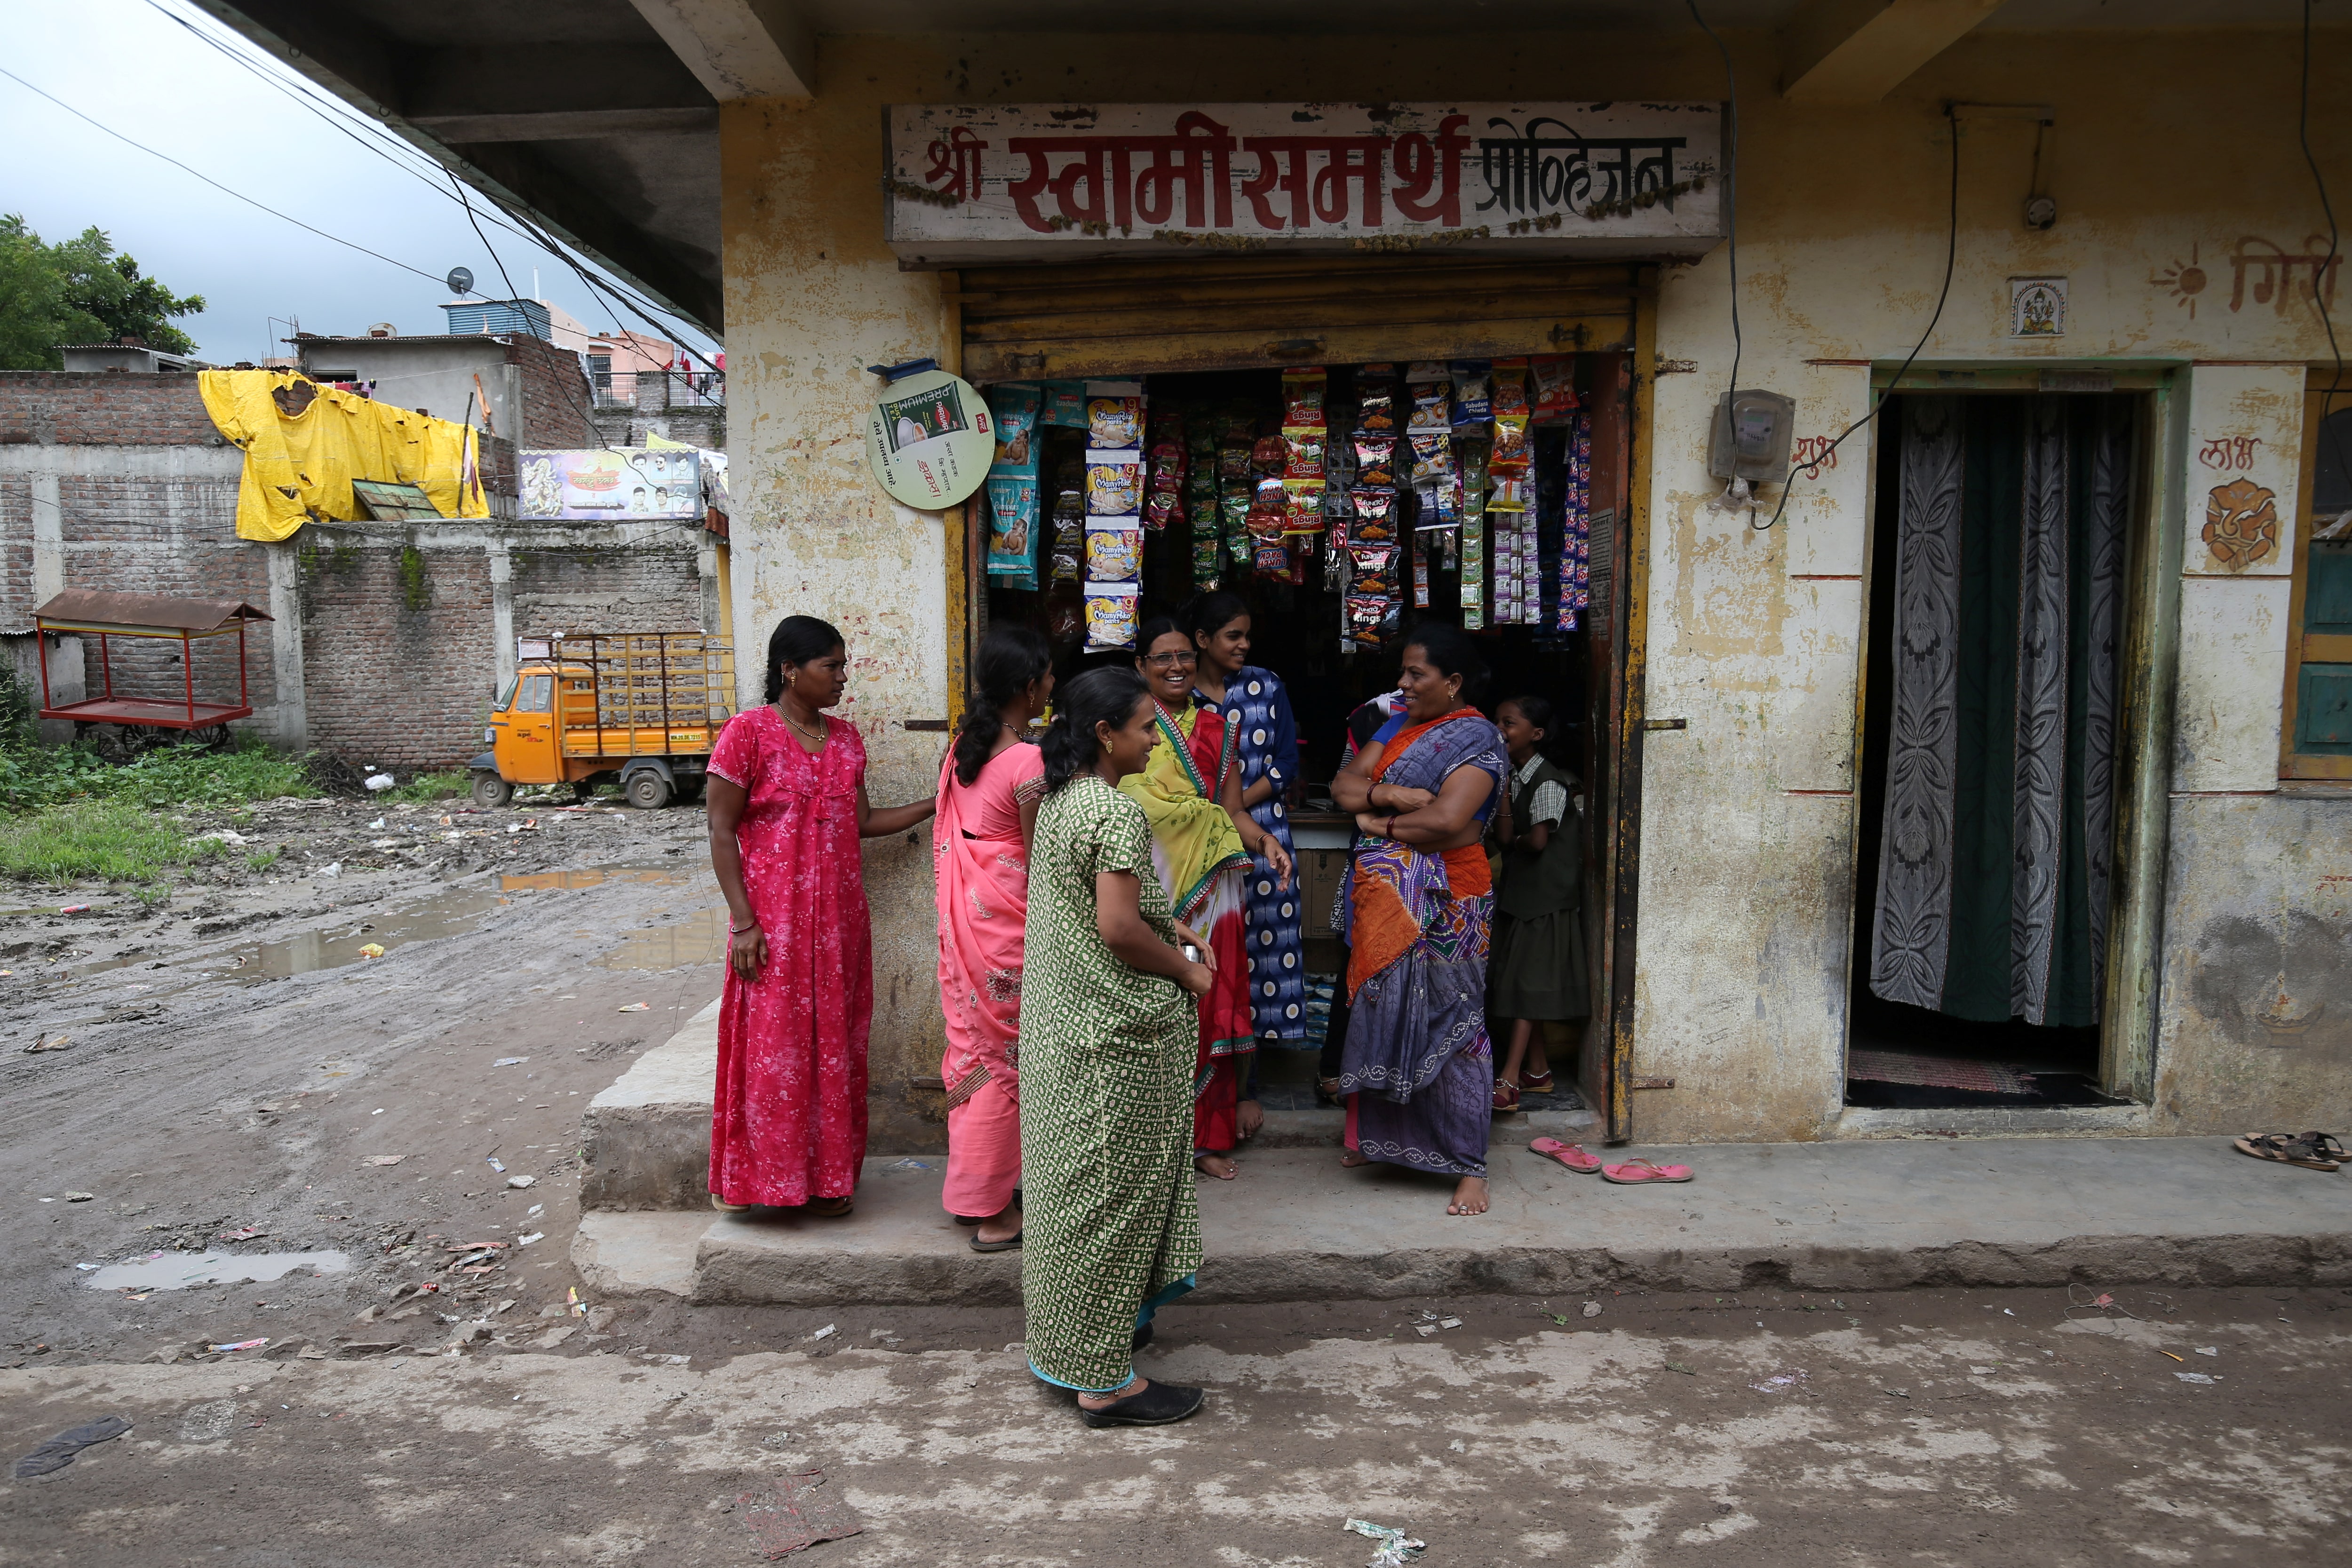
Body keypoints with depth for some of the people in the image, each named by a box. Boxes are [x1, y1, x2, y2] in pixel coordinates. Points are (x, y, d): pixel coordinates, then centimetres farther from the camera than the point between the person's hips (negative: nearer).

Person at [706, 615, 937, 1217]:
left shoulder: (846, 739, 10)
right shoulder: (748, 732, -9)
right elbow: (722, 833, -9)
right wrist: (743, 922, -14)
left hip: (840, 919, 6)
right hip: (774, 922, -6)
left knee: (835, 1046, 11)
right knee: (773, 1048, 1)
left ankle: (827, 1175, 22)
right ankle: (771, 1175, 16)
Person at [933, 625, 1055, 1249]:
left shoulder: (962, 748, 5)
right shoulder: (1028, 761, -19)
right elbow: (1037, 862, -16)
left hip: (963, 912, 8)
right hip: (1006, 920, -8)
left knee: (975, 1043, 17)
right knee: (1003, 1055, 3)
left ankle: (975, 1188, 30)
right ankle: (992, 1212, 13)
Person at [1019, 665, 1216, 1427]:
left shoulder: (1059, 800, 9)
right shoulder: (1117, 812, -21)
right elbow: (1118, 927, -26)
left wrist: (1170, 927, 11)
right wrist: (1185, 971, -11)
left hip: (1061, 1016, 10)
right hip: (1115, 1031, -10)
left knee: (1074, 1178, 20)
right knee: (1109, 1189, 0)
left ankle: (1076, 1331, 36)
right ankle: (1105, 1380, 12)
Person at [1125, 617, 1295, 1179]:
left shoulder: (1217, 731, 15)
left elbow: (1232, 811, 11)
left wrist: (1265, 841, -8)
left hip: (1209, 889, 4)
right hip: (1150, 890, -3)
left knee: (1209, 1007, 6)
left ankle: (1208, 1136, 16)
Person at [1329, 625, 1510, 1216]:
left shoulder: (1475, 739, -10)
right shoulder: (1397, 727, 14)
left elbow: (1446, 820, -22)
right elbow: (1343, 785, 6)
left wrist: (1379, 824, -9)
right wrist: (1388, 794, -14)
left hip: (1443, 904, -7)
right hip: (1384, 901, 7)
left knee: (1449, 1023, -4)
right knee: (1383, 1014, 15)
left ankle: (1469, 1167, 3)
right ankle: (1383, 1136, 31)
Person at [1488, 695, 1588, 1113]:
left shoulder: (1548, 782, -16)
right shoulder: (1510, 777, 11)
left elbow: (1538, 840, -21)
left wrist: (1512, 841, -4)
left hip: (1544, 895, -8)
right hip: (1518, 891, 9)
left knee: (1526, 982, -9)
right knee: (1518, 981, 11)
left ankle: (1509, 1081, -11)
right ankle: (1537, 1071, 22)